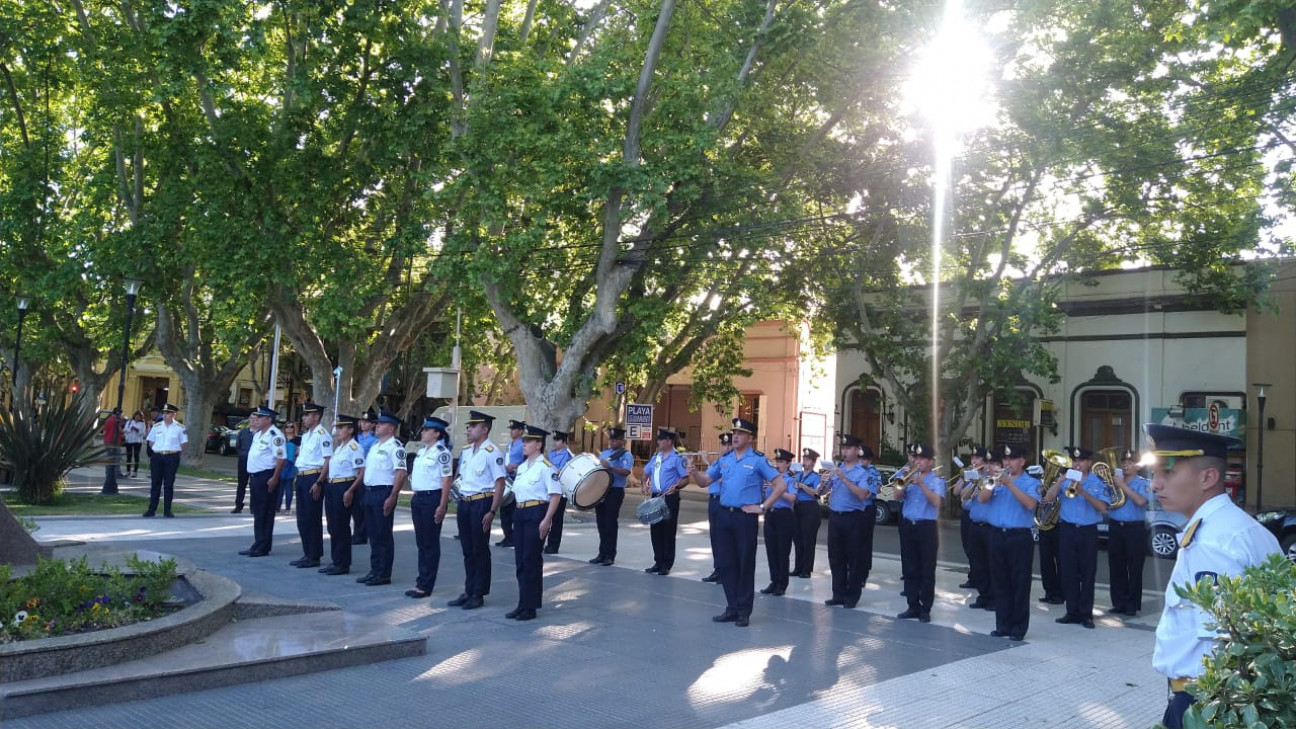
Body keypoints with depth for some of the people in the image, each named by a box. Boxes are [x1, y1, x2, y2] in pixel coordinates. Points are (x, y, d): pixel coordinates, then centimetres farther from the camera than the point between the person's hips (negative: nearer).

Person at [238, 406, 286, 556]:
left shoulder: (274, 435, -15)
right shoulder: (257, 434, 15)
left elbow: (281, 458, -21)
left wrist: (274, 478, -23)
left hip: (267, 477, -10)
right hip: (255, 476, 10)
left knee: (265, 514, -4)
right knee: (257, 513, 14)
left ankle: (262, 548, 1)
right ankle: (258, 544, 21)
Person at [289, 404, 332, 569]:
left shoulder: (322, 435, -12)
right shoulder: (305, 435, 16)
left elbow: (328, 460, -17)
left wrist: (319, 483, -21)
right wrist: (298, 477, 15)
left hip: (314, 478, -9)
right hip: (302, 478, 9)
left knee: (313, 519, -3)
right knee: (302, 518, 13)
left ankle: (314, 557, 5)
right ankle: (307, 554, 22)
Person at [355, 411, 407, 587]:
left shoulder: (395, 447, -12)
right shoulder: (375, 446, 17)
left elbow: (401, 473, -20)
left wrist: (392, 497, -24)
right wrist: (366, 492, 15)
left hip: (383, 493, -9)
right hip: (369, 492, 9)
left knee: (383, 535, -3)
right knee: (372, 534, 13)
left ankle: (384, 574, 4)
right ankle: (374, 571, 21)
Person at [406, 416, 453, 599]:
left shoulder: (442, 453, -13)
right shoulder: (421, 450, 12)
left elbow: (447, 480, -16)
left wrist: (442, 506, -19)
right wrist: (414, 498, 17)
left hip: (432, 498, -8)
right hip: (418, 498, 8)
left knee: (430, 543, 0)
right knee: (421, 542, 13)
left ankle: (425, 586, 6)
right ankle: (421, 582, 21)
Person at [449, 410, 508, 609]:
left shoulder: (492, 453, -13)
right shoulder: (466, 451, 11)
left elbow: (500, 484, -15)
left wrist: (492, 512, -19)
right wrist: (459, 505, 16)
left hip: (481, 503, -7)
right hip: (464, 503, 7)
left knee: (480, 551, 2)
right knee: (467, 550, 13)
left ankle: (479, 594, 11)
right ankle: (468, 591, 23)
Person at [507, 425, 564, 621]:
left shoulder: (546, 466, -10)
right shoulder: (521, 467, 14)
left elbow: (556, 494, -15)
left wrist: (546, 520, -19)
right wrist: (517, 515, 15)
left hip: (537, 513, -8)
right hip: (520, 513, 8)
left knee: (531, 560, -3)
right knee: (520, 560, 10)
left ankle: (530, 607, 6)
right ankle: (522, 604, 18)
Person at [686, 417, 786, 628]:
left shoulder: (758, 460, -5)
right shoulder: (724, 459, 11)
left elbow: (781, 485, -8)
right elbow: (704, 481, 10)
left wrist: (762, 507, -10)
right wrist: (694, 473, -11)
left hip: (745, 517, -5)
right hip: (725, 515, 6)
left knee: (745, 564, 2)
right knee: (725, 563, 9)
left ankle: (744, 612, 11)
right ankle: (732, 608, 19)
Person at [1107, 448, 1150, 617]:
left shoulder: (1143, 483, -1)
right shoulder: (1114, 479, 10)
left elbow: (1140, 501, -19)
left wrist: (1122, 485, -17)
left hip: (1135, 529, -4)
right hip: (1115, 527, 4)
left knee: (1134, 569, -1)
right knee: (1116, 568, 7)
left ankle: (1132, 605, 4)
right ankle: (1119, 603, 15)